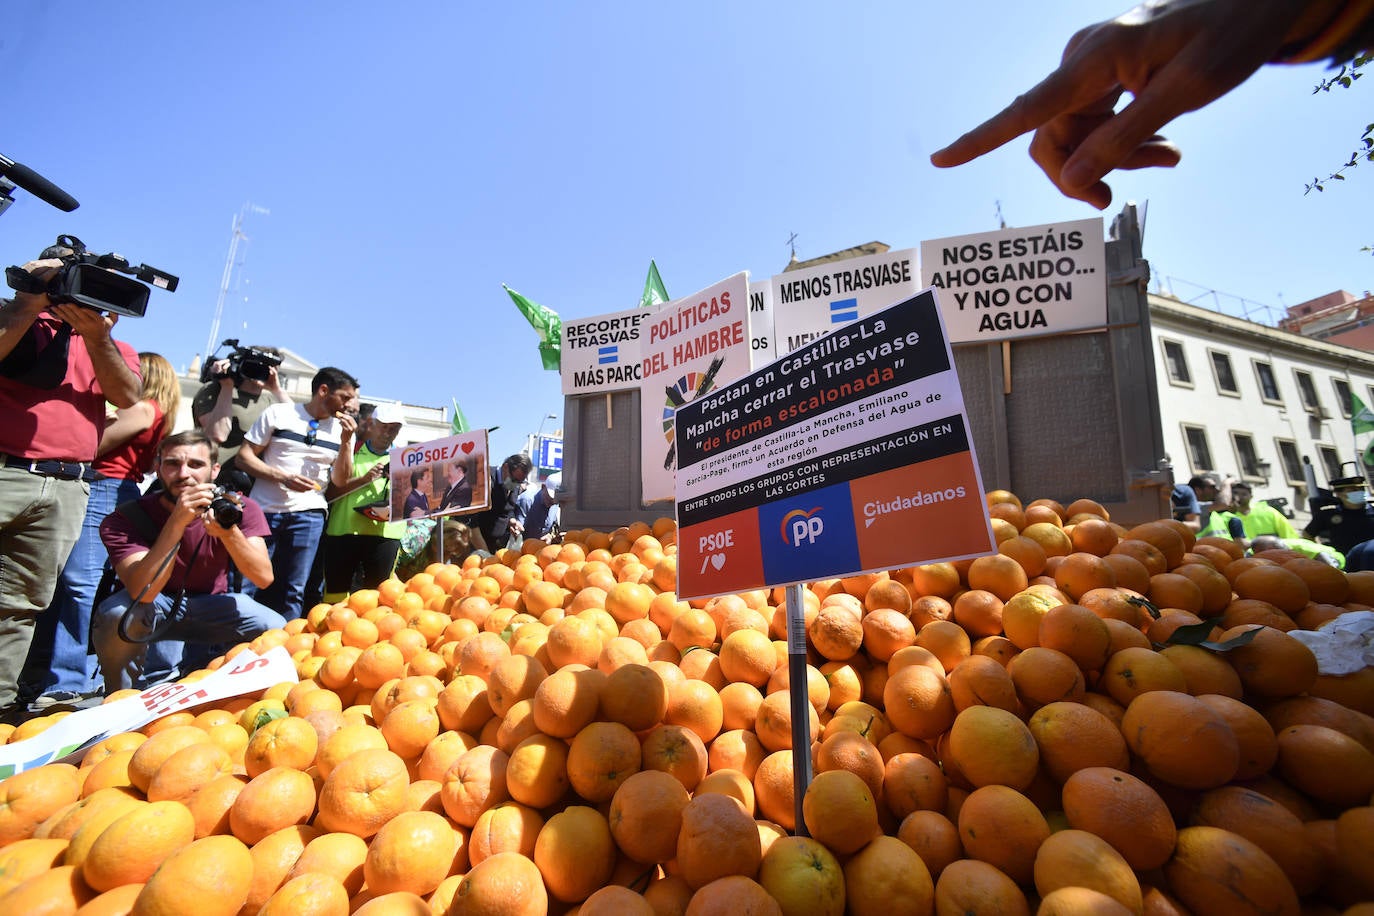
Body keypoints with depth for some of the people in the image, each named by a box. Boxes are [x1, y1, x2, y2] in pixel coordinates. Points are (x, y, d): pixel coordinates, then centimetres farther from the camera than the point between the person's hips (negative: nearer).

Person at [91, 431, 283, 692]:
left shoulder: (239, 508, -17)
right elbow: (142, 591, -35)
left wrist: (229, 531, -43)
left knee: (277, 629, -23)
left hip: (211, 604, 1)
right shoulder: (125, 518, -20)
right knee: (117, 613, -32)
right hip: (154, 608, 0)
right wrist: (177, 522, -45)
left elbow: (264, 578, -26)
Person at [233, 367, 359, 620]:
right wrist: (283, 477, -13)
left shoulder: (343, 430, 9)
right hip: (264, 510, -1)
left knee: (294, 591, 4)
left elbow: (340, 481, 4)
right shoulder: (278, 413, 3)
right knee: (246, 585, 1)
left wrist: (346, 442, -9)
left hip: (308, 515, 2)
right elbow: (245, 456, 2)